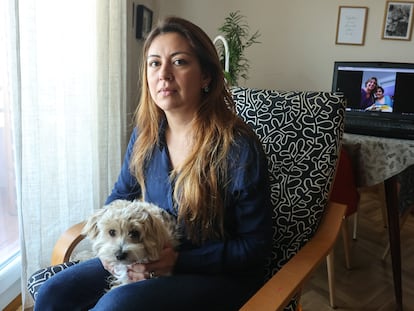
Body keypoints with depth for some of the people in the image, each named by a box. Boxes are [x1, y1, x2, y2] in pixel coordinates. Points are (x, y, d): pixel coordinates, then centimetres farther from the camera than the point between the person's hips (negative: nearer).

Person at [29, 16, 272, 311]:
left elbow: (255, 245, -14)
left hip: (223, 275, -5)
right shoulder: (146, 133, -3)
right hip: (152, 260, 5)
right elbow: (121, 196, 13)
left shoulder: (239, 148, -21)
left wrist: (179, 261, -21)